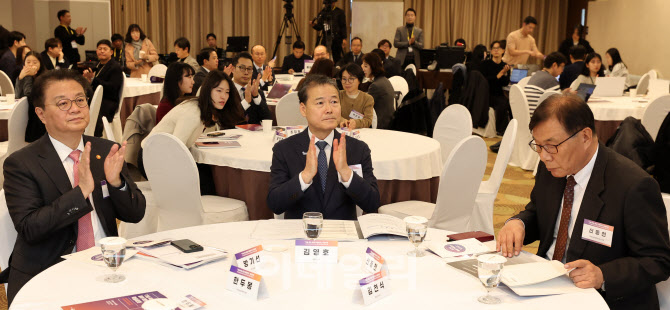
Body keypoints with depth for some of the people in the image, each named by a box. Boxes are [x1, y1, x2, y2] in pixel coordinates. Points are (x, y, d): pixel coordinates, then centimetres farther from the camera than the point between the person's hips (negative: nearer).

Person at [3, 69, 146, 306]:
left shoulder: (107, 151, 7)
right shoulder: (20, 164, -4)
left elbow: (135, 214, 5)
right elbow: (29, 229, -14)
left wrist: (116, 181, -14)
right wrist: (80, 192, -24)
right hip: (46, 276, -3)